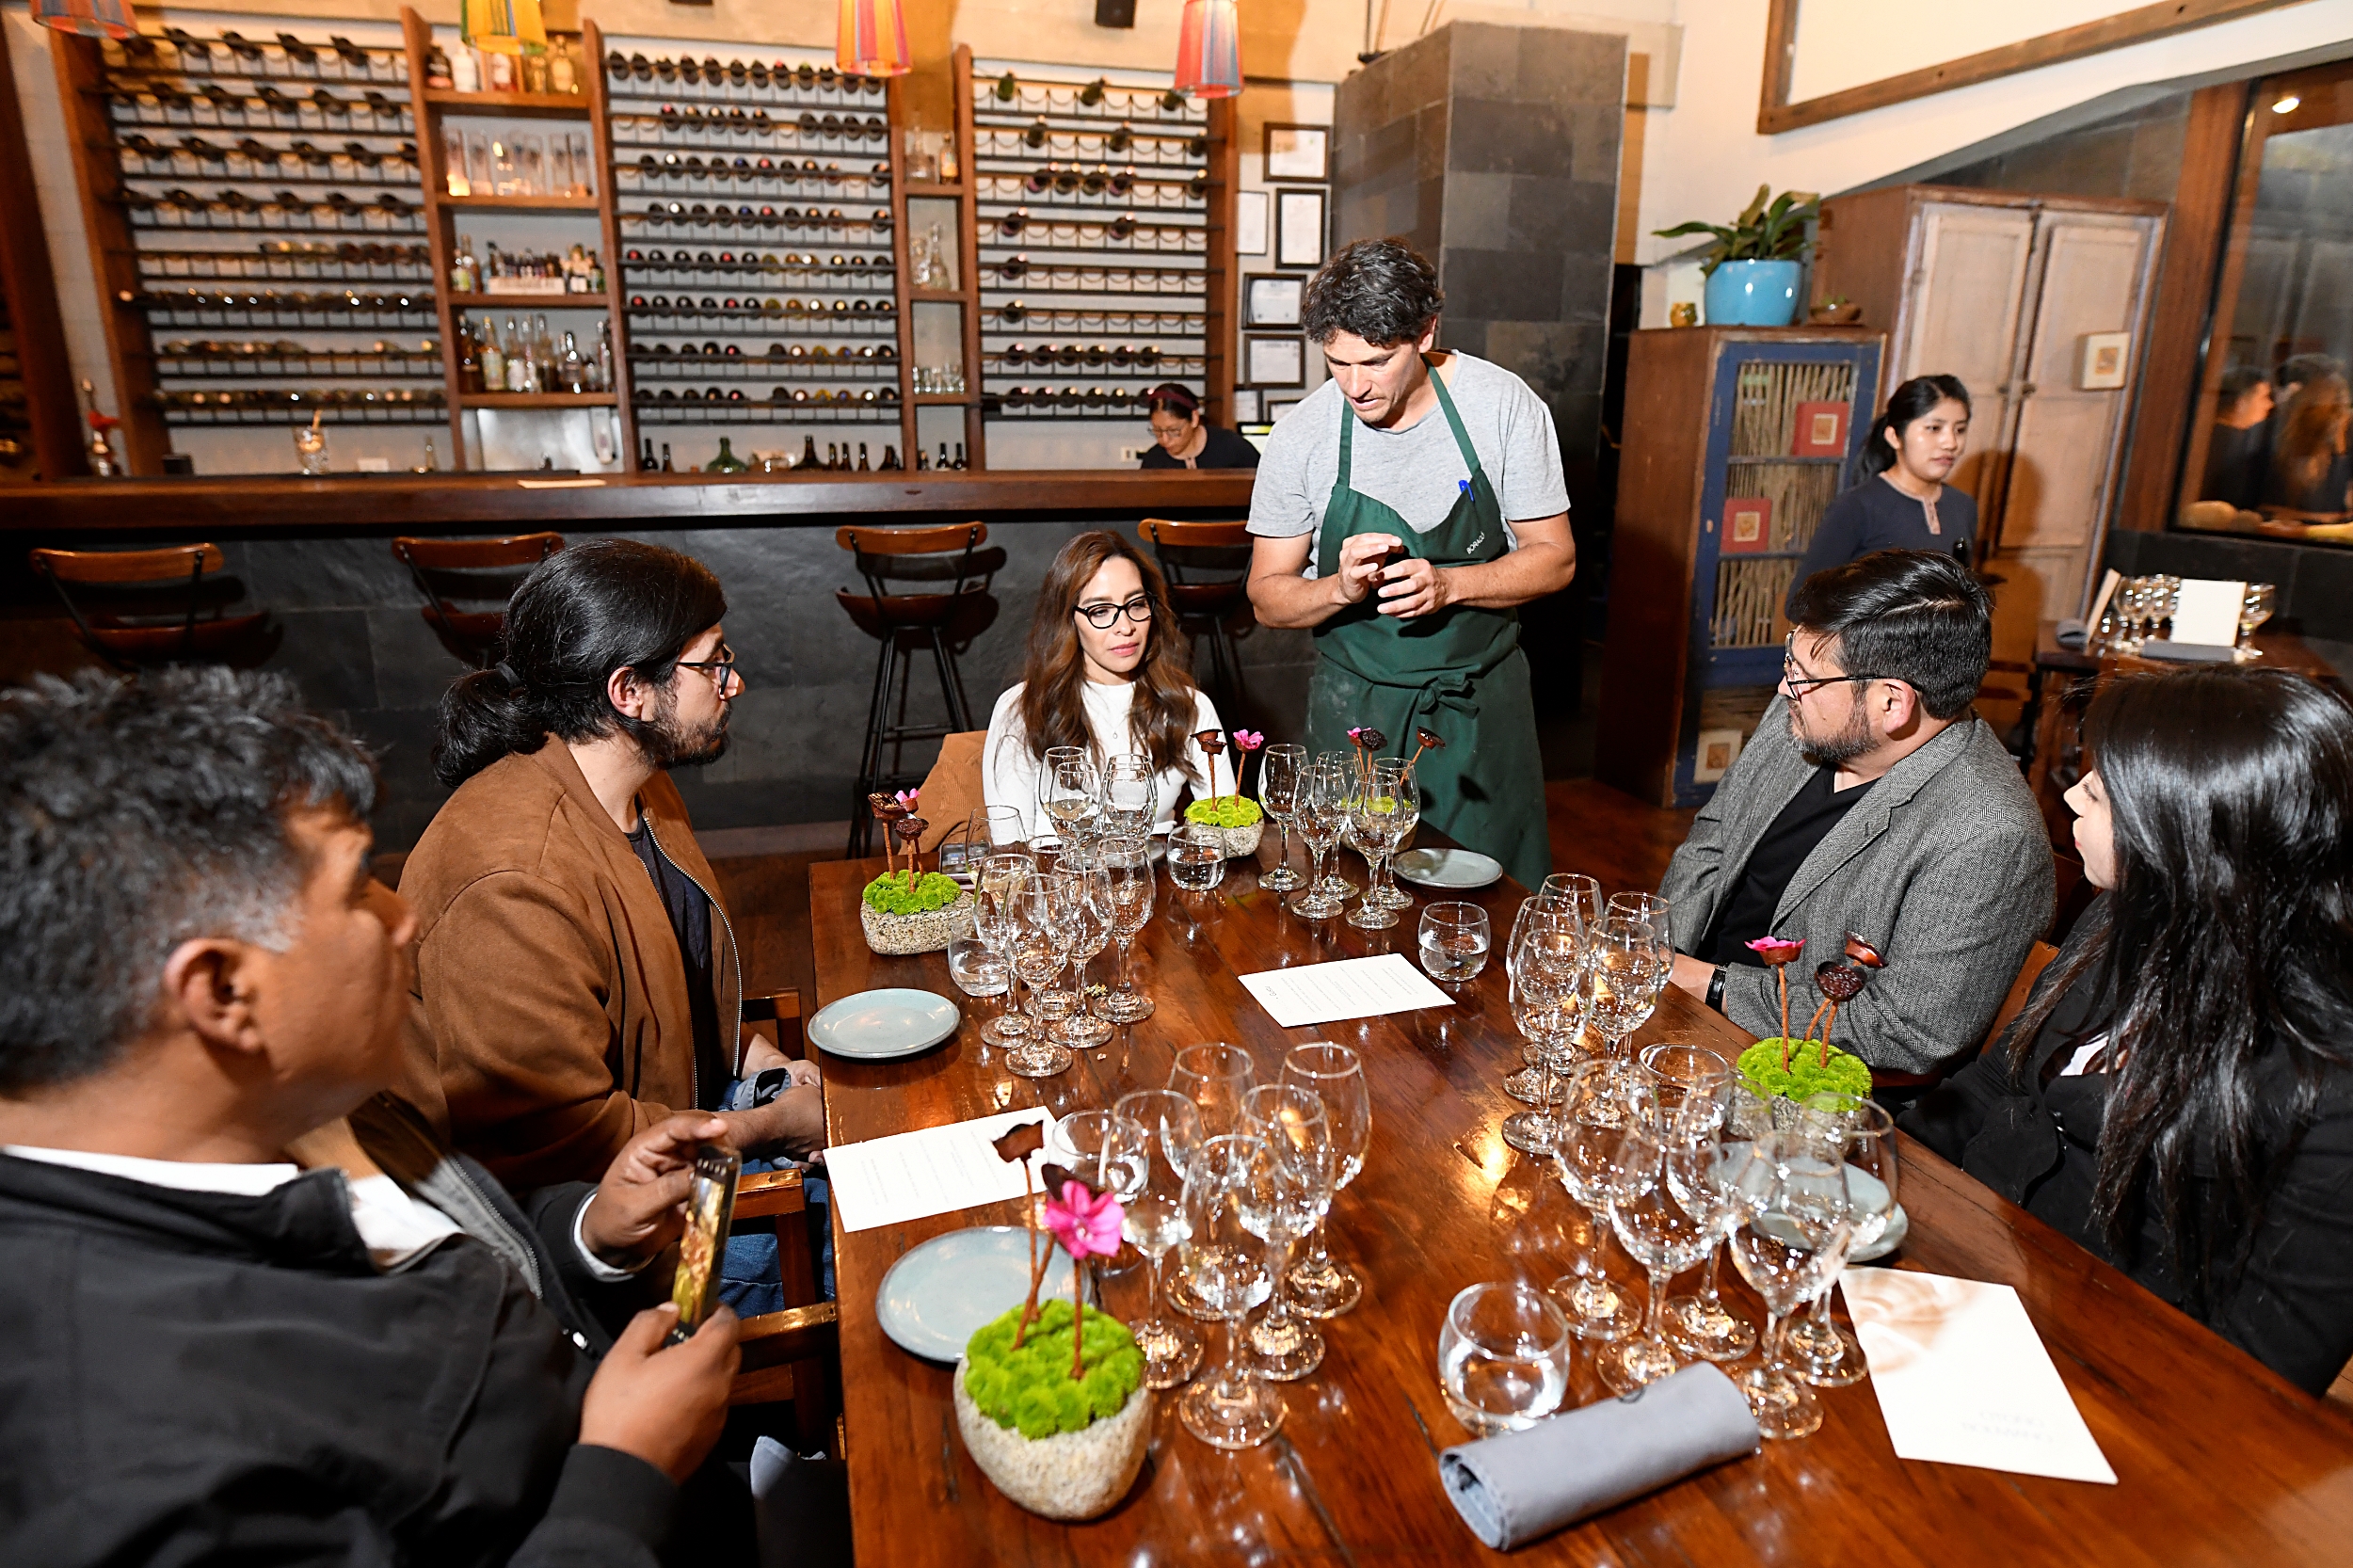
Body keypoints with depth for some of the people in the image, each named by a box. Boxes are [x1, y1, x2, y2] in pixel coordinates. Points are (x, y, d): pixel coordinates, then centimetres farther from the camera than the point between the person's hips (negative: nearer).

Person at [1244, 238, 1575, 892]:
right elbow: (1268, 596, -2)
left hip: (1481, 701, 0)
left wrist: (1447, 585, -22)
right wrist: (1342, 589, -23)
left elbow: (1554, 558, -4)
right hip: (1356, 707, 0)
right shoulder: (1301, 435, -9)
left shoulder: (1504, 403, -9)